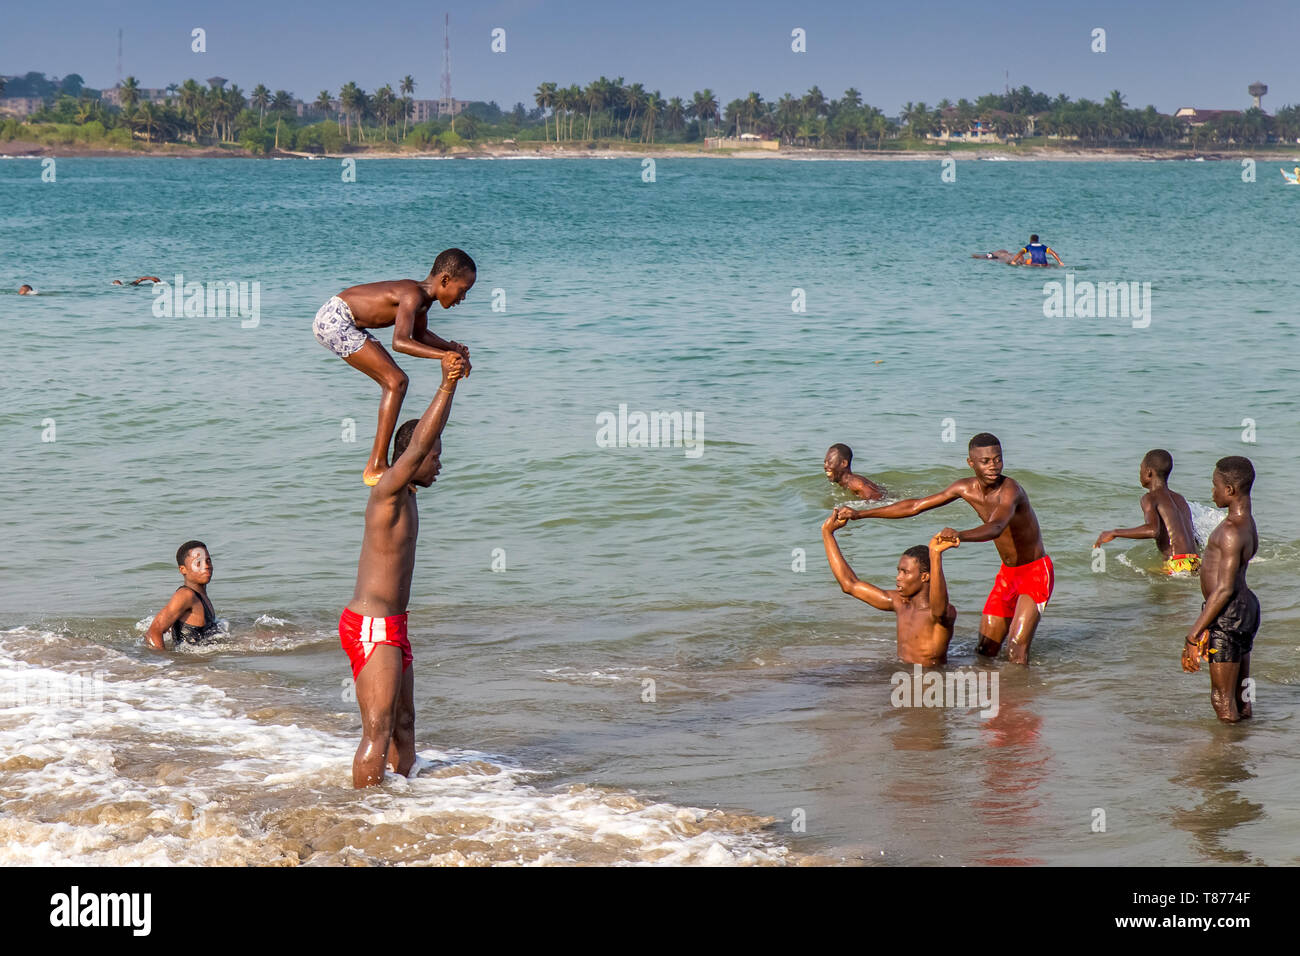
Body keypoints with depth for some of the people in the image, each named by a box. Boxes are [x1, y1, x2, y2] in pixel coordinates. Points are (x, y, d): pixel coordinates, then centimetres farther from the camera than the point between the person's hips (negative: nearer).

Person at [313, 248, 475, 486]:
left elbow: (419, 334, 26)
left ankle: (377, 464, 18)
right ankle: (376, 467, -14)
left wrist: (450, 347, 10)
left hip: (334, 322, 11)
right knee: (396, 382, -13)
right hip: (334, 319, -11)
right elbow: (400, 342, -34)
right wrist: (444, 355, -35)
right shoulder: (413, 295, -22)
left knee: (395, 382, 14)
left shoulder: (424, 296, 8)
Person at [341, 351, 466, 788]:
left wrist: (453, 381, 22)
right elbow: (417, 445, -28)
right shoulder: (388, 490, -14)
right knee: (378, 731, -10)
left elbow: (426, 435, 22)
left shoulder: (405, 494, 12)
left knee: (403, 725, 14)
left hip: (391, 626, 10)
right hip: (371, 627, -10)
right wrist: (446, 385, -33)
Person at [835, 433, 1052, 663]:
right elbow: (915, 506, 3)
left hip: (1036, 572, -7)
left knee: (1016, 653, -20)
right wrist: (860, 513, 2)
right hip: (1007, 573, 7)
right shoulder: (966, 489, -4)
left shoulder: (1010, 490, -26)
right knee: (985, 651, 11)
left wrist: (960, 536, -68)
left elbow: (996, 528, -47)